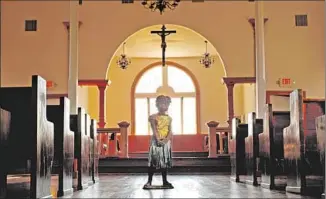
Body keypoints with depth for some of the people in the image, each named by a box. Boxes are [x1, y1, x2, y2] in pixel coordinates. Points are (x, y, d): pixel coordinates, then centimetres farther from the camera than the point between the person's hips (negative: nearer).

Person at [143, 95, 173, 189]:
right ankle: (149, 181, 0)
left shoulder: (169, 118, 8)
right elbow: (154, 130, -10)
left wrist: (166, 140, -15)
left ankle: (165, 181, 16)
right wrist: (158, 140, -21)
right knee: (153, 161, -5)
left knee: (165, 161, 8)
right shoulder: (153, 117, -3)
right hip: (156, 141, -4)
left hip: (166, 142, 4)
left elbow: (170, 131, 1)